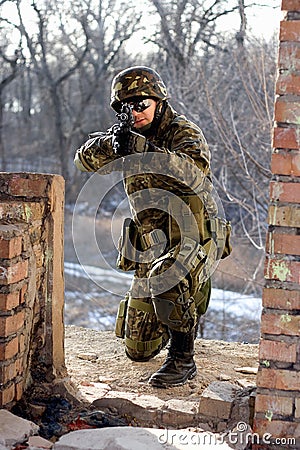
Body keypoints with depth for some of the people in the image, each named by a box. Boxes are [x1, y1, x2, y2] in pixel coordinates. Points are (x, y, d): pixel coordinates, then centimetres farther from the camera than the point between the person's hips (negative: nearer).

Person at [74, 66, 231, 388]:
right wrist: (109, 144, -27)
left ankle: (182, 359, -20)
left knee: (165, 279, -40)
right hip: (150, 248, 6)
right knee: (138, 351, 10)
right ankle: (184, 315, 40)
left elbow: (195, 172, -34)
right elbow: (85, 160, -5)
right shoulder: (130, 136, 6)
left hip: (192, 238, -6)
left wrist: (142, 148, -43)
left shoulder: (185, 132, -12)